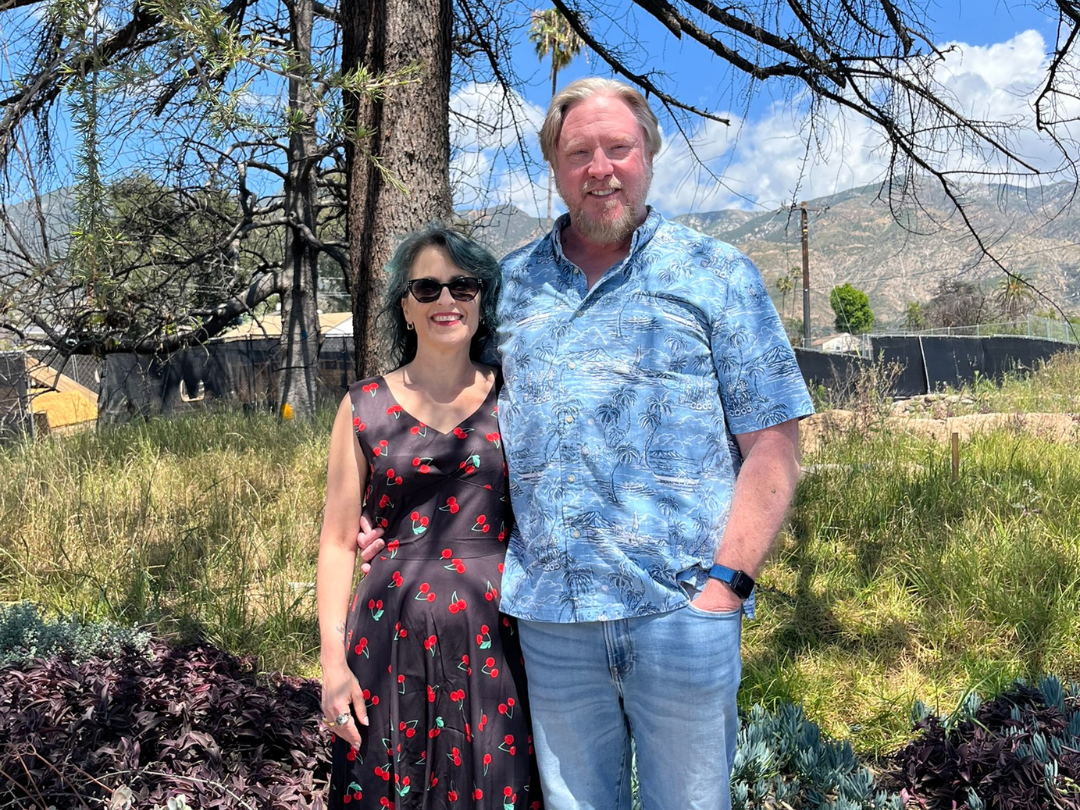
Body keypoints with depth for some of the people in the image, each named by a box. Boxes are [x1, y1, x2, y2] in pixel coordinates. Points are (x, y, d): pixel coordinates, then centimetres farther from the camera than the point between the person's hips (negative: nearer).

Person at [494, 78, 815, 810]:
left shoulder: (717, 275, 3)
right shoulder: (510, 283, 11)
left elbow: (772, 447, -2)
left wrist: (727, 582, -11)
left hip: (681, 613, -2)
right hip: (549, 617, 3)